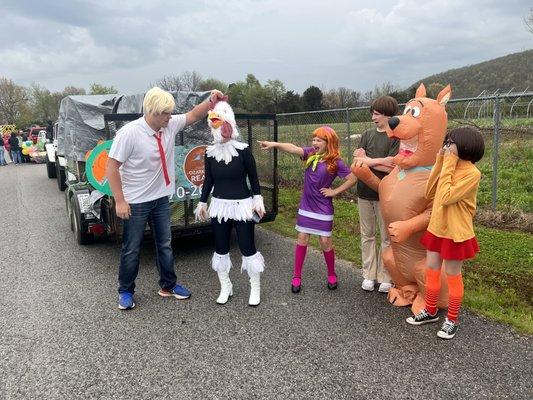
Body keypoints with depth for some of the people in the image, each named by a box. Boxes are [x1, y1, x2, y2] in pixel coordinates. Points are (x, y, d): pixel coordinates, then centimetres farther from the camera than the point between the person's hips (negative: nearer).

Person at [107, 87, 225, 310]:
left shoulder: (170, 126, -4)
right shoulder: (129, 132, -21)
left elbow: (193, 116, 10)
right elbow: (112, 167, -18)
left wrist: (212, 100, -7)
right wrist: (119, 201, -19)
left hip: (161, 198, 6)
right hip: (136, 202, -6)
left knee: (165, 245, 16)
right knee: (131, 249, 9)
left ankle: (168, 286, 33)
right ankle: (125, 291, 28)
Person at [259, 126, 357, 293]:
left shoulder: (335, 162, -11)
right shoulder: (310, 154, 0)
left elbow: (352, 179, -12)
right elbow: (294, 149, -15)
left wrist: (335, 191, -11)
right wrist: (275, 144, -29)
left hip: (323, 208, -3)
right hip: (306, 206, 4)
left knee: (325, 242, 3)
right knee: (302, 239, 6)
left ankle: (331, 274, 27)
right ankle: (297, 276, 16)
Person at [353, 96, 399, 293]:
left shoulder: (396, 137, -6)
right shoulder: (367, 135, 8)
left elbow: (391, 167, -16)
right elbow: (358, 162, -2)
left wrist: (367, 161, -10)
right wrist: (380, 161, -15)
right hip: (364, 192, 5)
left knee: (387, 237, 5)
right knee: (367, 235, 12)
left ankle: (385, 277, 17)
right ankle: (369, 274, 23)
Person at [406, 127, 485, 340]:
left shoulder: (472, 173, -20)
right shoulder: (450, 167, 4)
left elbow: (445, 198, -27)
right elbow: (430, 193, 1)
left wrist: (447, 166, -21)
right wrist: (440, 163, -3)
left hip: (455, 233, -7)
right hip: (436, 228, 7)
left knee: (452, 275, 8)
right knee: (431, 270, 15)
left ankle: (452, 320, 26)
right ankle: (430, 311, 32)